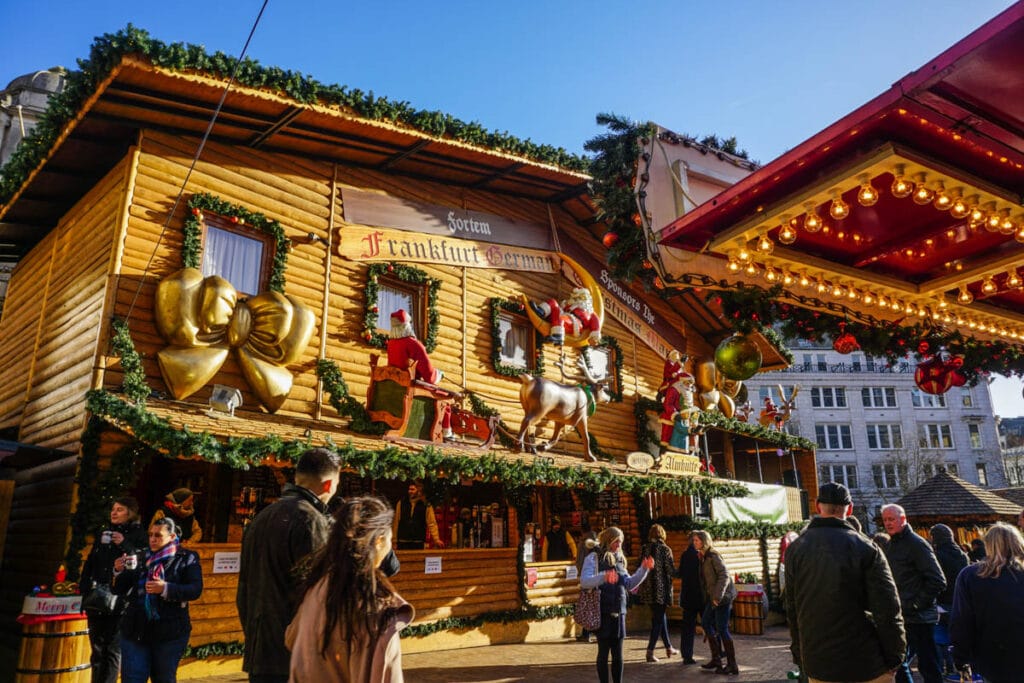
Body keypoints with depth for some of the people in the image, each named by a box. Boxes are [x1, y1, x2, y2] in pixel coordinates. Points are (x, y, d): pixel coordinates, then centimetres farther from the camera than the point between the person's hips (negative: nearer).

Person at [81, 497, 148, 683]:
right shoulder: (103, 534, 15)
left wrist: (124, 545, -17)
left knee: (113, 650, -4)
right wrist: (84, 588, 8)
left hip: (121, 600, -5)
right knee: (97, 648, 11)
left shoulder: (138, 535, -1)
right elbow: (90, 563, 17)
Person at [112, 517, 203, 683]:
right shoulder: (143, 558, 10)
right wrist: (119, 571, -10)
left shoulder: (187, 558, -1)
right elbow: (119, 589, 11)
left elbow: (195, 590, -13)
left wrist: (166, 589, -27)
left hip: (169, 632, -3)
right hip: (136, 630, 3)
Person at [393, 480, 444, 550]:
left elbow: (432, 523, -4)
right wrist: (394, 540, -2)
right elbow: (396, 522, 2)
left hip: (418, 542, 0)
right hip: (403, 542, 1)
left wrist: (436, 539, -15)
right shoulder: (401, 503, 3)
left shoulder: (426, 505, 0)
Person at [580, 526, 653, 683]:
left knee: (618, 654, 10)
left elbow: (629, 584, 18)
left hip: (619, 612, 6)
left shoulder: (619, 559, 13)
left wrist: (644, 569, 6)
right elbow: (584, 582, -21)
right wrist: (603, 576, -38)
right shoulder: (593, 558, -8)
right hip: (602, 613, -6)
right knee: (604, 652, 2)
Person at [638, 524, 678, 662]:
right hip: (661, 589, -5)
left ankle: (669, 648, 31)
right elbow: (671, 571, -11)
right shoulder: (665, 549, -10)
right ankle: (650, 652, -2)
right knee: (658, 619, 3)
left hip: (647, 589, 5)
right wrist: (675, 572, 8)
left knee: (660, 616, 19)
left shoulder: (644, 549, 4)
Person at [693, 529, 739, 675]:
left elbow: (724, 575, -22)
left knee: (722, 628, -6)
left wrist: (718, 596, -25)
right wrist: (708, 597, 13)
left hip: (722, 596, -9)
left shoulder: (713, 556, -16)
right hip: (712, 596, 9)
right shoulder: (703, 557, 10)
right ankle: (716, 659, 22)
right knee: (706, 623, 12)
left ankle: (732, 665, 2)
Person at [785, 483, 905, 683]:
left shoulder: (794, 549, 1)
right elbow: (888, 608, -12)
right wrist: (894, 657, -1)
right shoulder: (866, 548, -11)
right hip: (866, 666, -3)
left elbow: (792, 609, 6)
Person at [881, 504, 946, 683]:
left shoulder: (916, 544, -12)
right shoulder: (890, 545, 12)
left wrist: (916, 604, -16)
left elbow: (937, 582, -16)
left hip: (919, 619, -8)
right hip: (900, 617, 8)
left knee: (928, 668, 1)